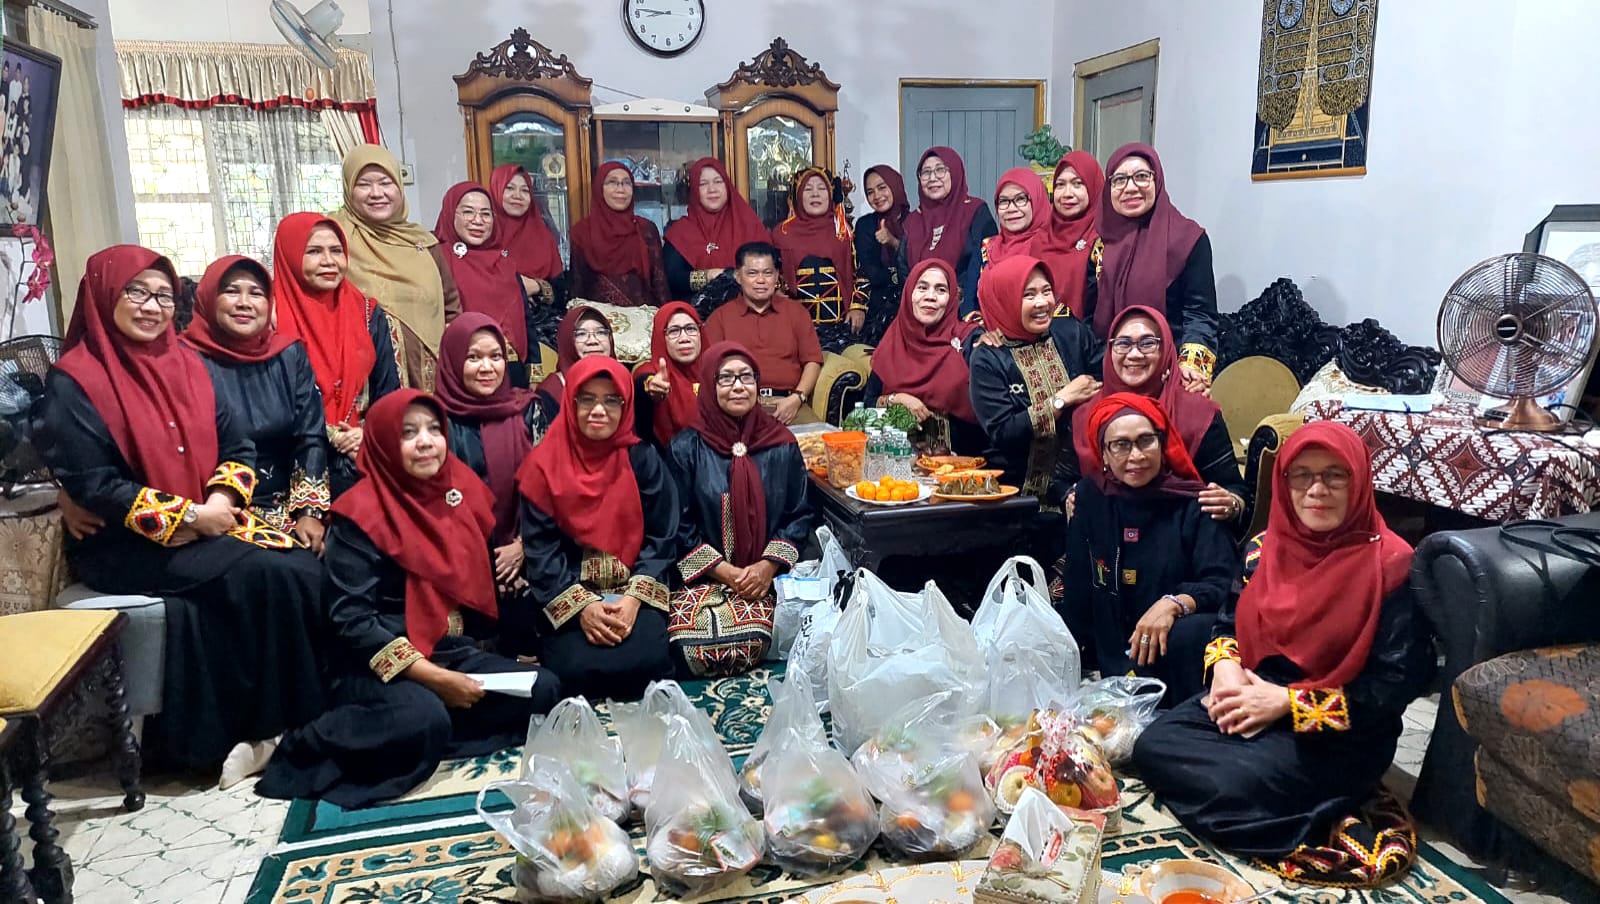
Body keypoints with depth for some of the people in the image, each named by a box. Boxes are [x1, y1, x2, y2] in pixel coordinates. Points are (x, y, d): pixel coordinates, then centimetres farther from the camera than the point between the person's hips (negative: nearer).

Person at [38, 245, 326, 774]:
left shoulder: (185, 363, 12)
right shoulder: (73, 383, -5)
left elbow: (237, 447, 11)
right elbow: (92, 485, -12)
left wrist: (221, 501, -9)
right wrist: (188, 517, -16)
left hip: (211, 524, 5)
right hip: (124, 543, -5)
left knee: (305, 572, -22)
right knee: (260, 575, -27)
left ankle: (317, 712, -10)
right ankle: (272, 725, -12)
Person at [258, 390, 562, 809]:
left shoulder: (463, 489, 6)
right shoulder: (361, 515, -12)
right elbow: (351, 619, -16)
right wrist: (431, 676, -21)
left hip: (453, 652, 7)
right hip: (381, 664, -7)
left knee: (543, 690, -11)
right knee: (423, 719, -35)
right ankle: (305, 745, -13)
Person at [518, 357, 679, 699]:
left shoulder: (643, 459, 2)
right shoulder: (545, 464, 0)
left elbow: (662, 537, -1)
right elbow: (539, 546, -4)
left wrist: (635, 598, -15)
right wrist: (581, 605, -15)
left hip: (633, 592, 1)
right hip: (569, 597, 0)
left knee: (646, 663, -25)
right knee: (577, 669, -25)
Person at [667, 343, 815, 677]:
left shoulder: (781, 444, 7)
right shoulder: (687, 448, 1)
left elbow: (800, 515, 8)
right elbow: (679, 527, 0)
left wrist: (768, 566, -7)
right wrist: (728, 573, -9)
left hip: (768, 576, 1)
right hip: (703, 577, -1)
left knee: (752, 641, -29)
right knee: (692, 646, -29)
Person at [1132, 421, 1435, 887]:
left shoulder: (1390, 564, -13)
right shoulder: (1266, 547, 4)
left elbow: (1398, 680, -15)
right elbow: (1230, 621, 16)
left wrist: (1288, 700, -19)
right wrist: (1225, 668, -9)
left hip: (1341, 732, -7)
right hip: (1252, 697, 7)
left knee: (1235, 785, -31)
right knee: (1154, 747, -13)